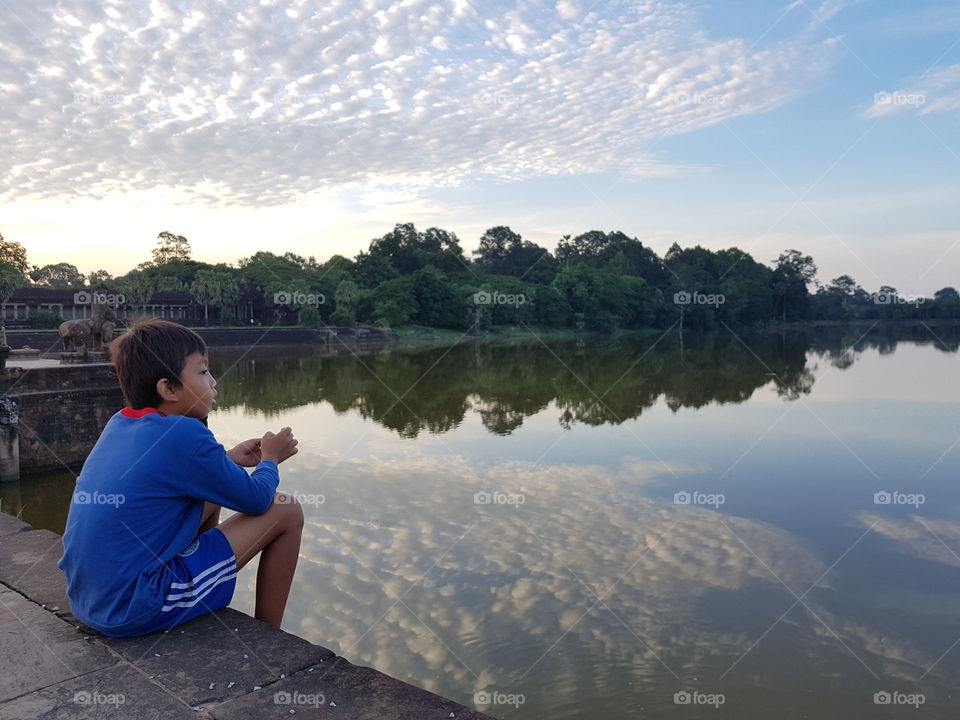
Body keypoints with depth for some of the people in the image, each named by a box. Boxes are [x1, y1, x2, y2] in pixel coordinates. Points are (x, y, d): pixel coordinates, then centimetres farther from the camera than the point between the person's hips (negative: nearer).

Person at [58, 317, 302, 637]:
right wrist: (270, 459, 12)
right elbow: (257, 500, -7)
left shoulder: (119, 424, 6)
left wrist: (230, 459, 22)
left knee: (209, 493, 24)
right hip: (136, 611, -9)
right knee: (287, 511, -3)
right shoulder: (185, 434, -18)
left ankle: (207, 614, 33)